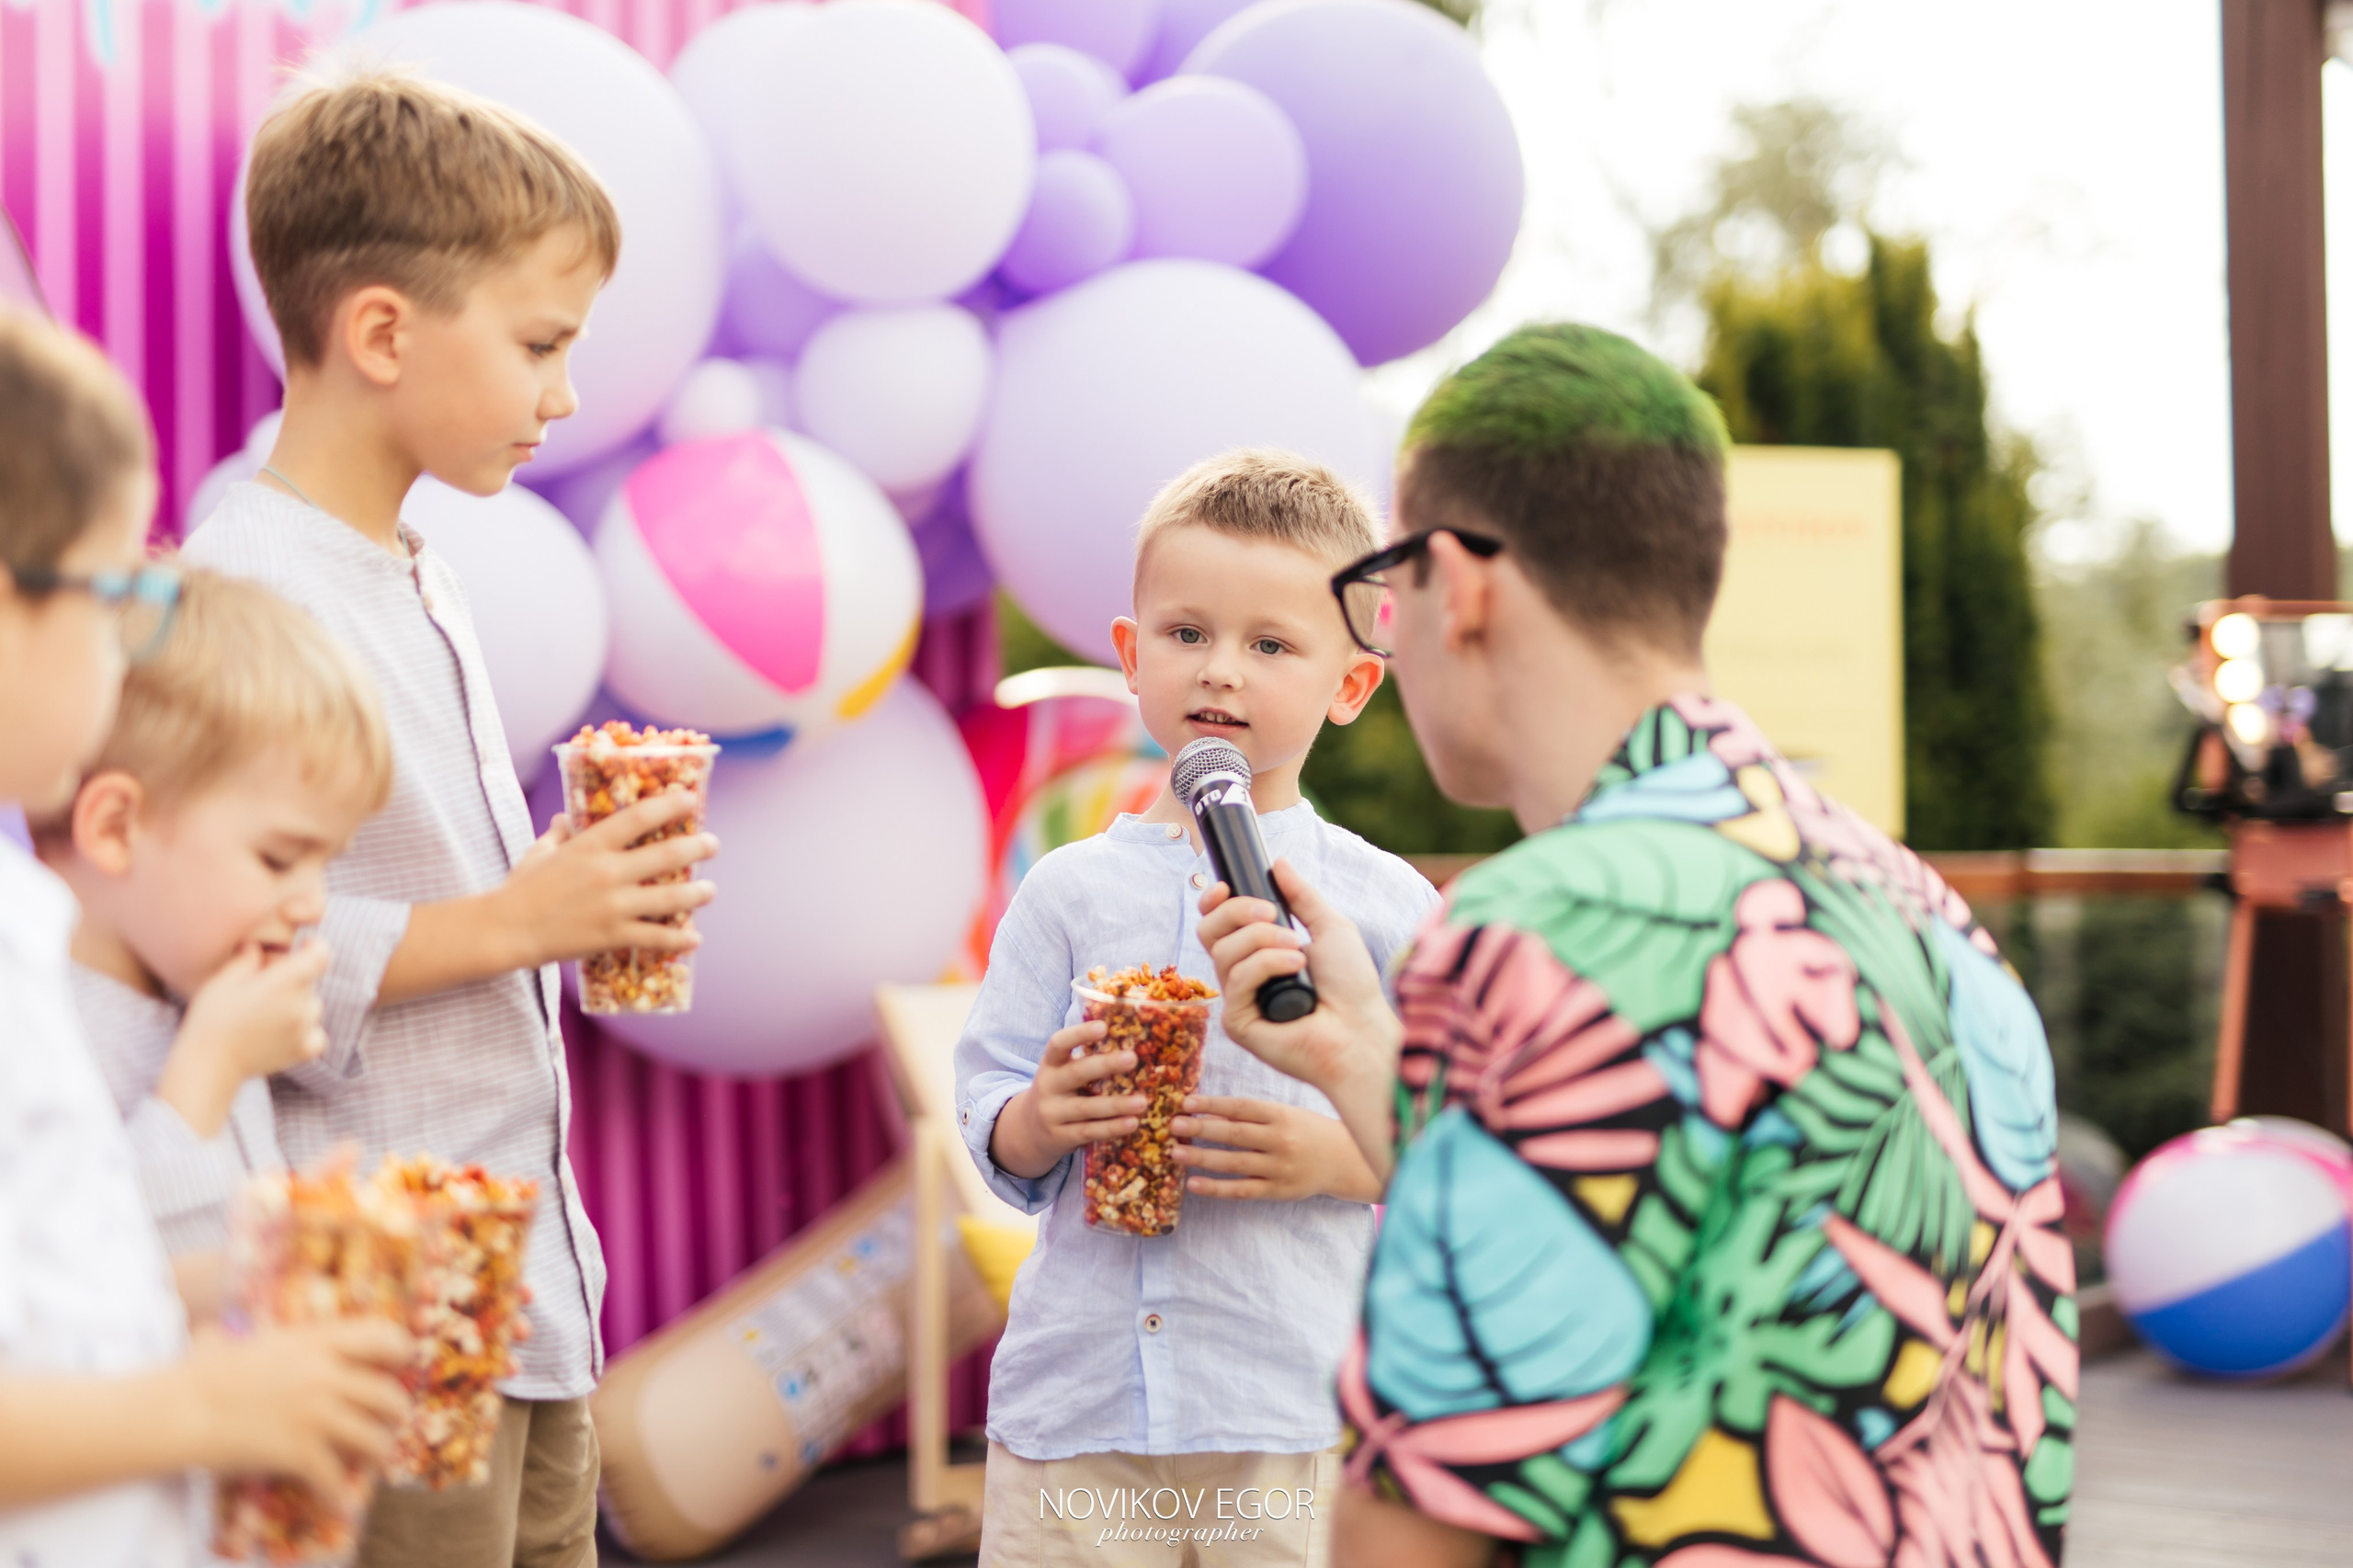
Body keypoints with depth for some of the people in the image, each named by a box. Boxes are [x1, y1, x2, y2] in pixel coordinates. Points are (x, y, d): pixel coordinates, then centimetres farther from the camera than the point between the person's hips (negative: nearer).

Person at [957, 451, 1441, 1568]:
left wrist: (1337, 1156, -16)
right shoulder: (1071, 891, 8)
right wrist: (1042, 1121, -13)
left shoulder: (1384, 905, 2)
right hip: (1078, 1385, 2)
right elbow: (987, 1119, 8)